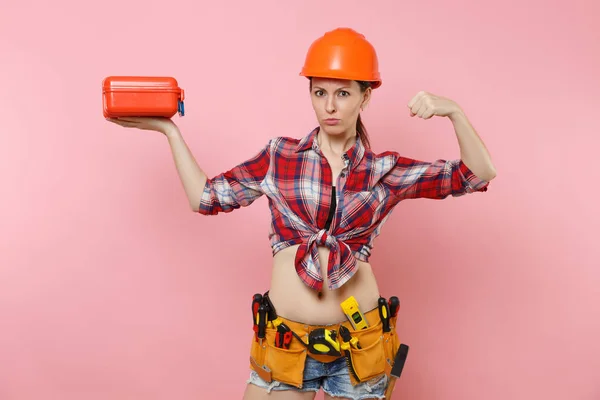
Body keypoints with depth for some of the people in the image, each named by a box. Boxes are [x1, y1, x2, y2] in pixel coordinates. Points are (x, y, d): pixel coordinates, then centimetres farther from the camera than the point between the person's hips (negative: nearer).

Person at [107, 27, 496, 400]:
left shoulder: (384, 171, 1)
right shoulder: (279, 157, 2)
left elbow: (478, 174, 1)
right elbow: (206, 197, 7)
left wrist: (454, 112, -13)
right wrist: (169, 129, 7)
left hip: (360, 346, 0)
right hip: (284, 343, 0)